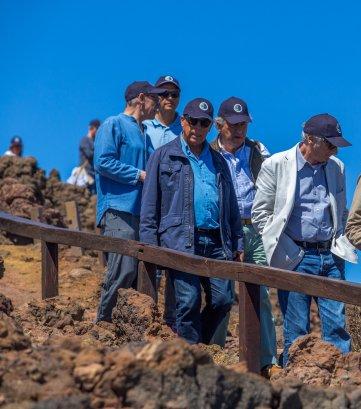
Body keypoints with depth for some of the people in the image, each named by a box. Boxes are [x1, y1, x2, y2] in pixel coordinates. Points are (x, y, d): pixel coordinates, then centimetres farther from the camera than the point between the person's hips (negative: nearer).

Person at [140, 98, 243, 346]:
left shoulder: (218, 161, 21)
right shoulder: (164, 156, 9)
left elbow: (232, 207, 23)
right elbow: (150, 205, 4)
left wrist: (238, 243, 15)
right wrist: (150, 243, -4)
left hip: (216, 242, 4)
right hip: (180, 240, -4)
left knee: (223, 300, -3)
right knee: (189, 301, -10)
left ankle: (200, 346, 16)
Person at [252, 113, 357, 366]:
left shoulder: (337, 167, 10)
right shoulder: (276, 165, -4)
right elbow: (260, 212, 0)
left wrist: (338, 241, 11)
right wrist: (282, 246, -5)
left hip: (331, 256, 4)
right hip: (296, 258, -4)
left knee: (337, 326, 1)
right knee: (297, 330, 1)